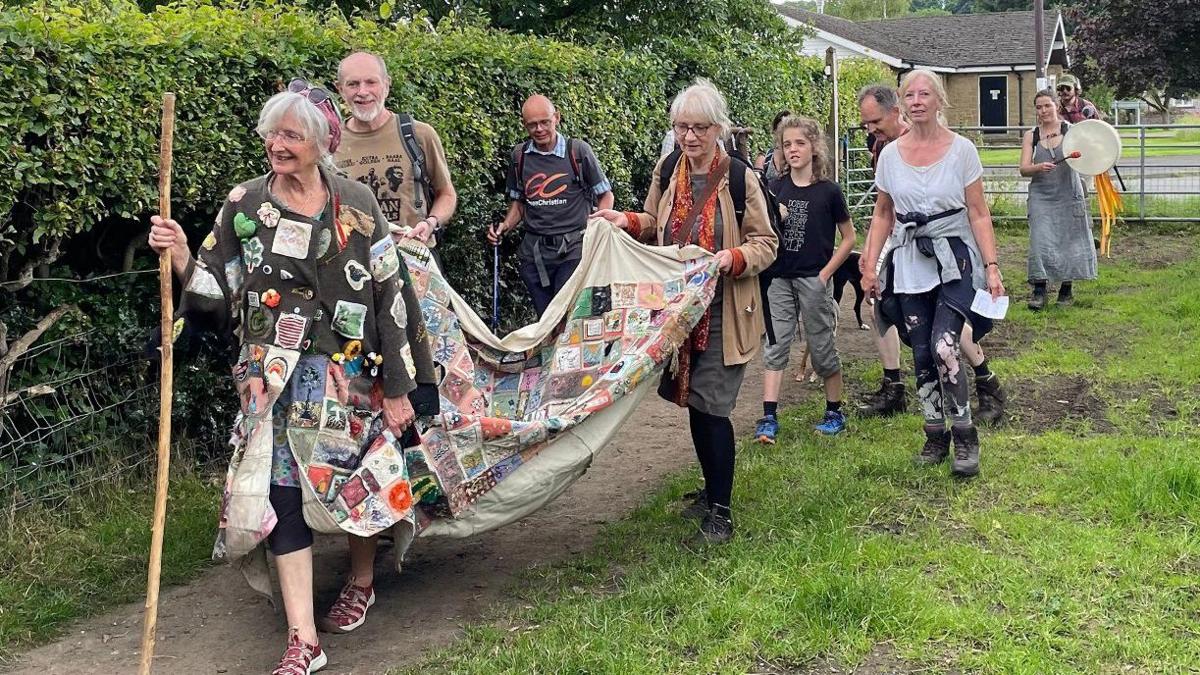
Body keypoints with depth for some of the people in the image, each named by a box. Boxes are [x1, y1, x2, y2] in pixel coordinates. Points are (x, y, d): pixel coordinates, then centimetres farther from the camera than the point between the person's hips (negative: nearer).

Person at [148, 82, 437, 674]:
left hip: (351, 374, -1)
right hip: (275, 380, 1)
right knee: (283, 488, -6)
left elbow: (391, 296, -2)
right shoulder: (244, 206, 2)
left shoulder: (356, 204, -3)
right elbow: (216, 294, 3)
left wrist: (397, 387, -4)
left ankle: (362, 579, 38)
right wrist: (181, 257, -18)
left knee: (357, 482, 6)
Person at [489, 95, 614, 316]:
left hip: (572, 249, -4)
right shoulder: (519, 156, 7)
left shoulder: (578, 151, -3)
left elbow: (605, 195, 5)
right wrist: (505, 226, 1)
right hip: (534, 252, 4)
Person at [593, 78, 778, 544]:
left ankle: (721, 512, 5)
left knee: (711, 407, -7)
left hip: (723, 314, -5)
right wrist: (627, 221, 2)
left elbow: (765, 244, -6)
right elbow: (655, 226, 21)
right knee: (693, 403, 13)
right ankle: (712, 490, 32)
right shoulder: (666, 173, 5)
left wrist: (734, 258, -24)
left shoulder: (739, 177, -9)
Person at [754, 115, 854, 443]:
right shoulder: (775, 188, 3)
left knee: (822, 348, 6)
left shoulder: (828, 191, -5)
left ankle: (835, 412, 22)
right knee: (775, 347, -1)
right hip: (779, 278, 3)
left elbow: (849, 238, 1)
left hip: (813, 279, -3)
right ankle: (769, 418, -1)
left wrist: (826, 273, -5)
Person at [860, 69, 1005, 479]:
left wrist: (992, 267, -10)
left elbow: (978, 214, -3)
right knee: (922, 354, 5)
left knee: (944, 346, -20)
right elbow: (882, 215, 13)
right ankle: (935, 437, 19)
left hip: (954, 259, -3)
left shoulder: (961, 150, -3)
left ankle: (965, 436, -5)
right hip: (909, 263, 4)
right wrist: (870, 266, 6)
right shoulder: (890, 155, 5)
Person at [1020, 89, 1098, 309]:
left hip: (1068, 196, 0)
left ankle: (1066, 290, 20)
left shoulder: (1071, 130, 1)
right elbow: (1023, 168, -2)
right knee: (1040, 242, -10)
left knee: (1070, 241, 5)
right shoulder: (1031, 136, 4)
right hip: (1041, 197, 0)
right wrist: (1039, 167, -23)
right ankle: (1039, 291, -5)